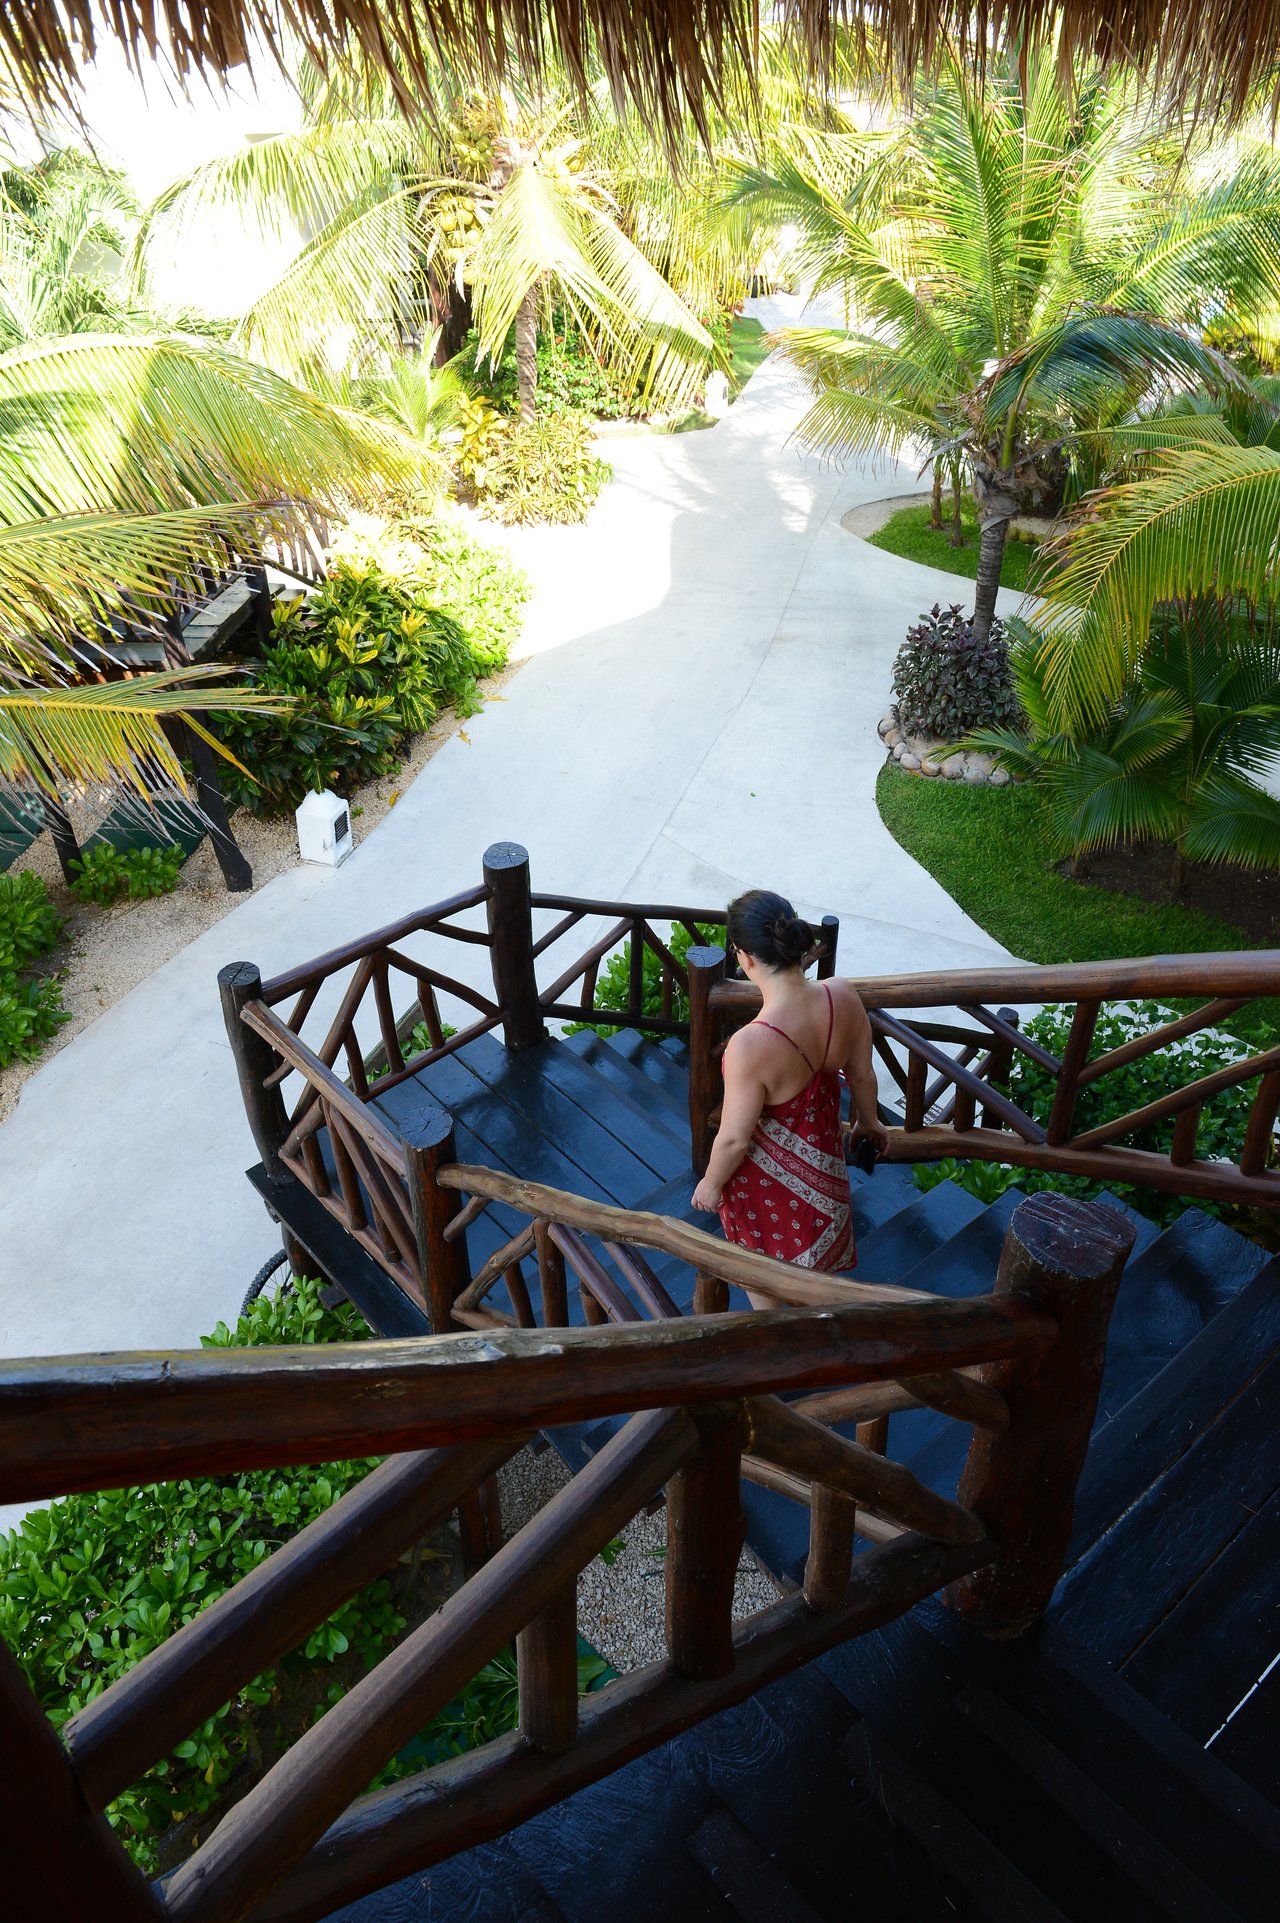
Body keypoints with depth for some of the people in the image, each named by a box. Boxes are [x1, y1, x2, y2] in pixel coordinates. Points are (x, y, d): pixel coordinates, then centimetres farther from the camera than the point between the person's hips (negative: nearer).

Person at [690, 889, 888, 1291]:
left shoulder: (750, 1046, -43)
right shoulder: (843, 996, -26)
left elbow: (734, 1139, -27)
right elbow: (862, 1075, -7)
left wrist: (711, 1184, -6)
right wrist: (868, 1120, 15)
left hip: (768, 1180, -5)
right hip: (822, 1161, 6)